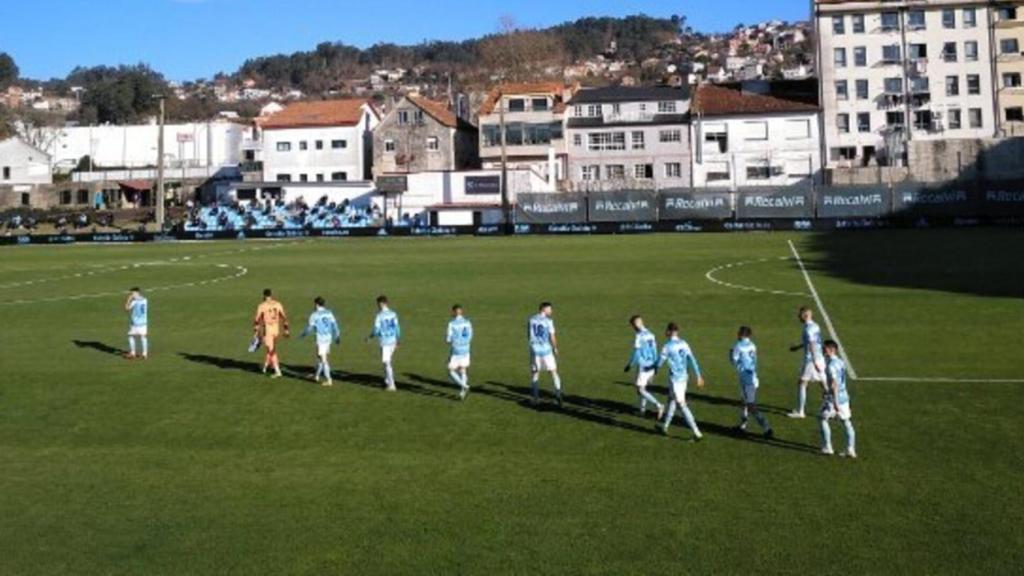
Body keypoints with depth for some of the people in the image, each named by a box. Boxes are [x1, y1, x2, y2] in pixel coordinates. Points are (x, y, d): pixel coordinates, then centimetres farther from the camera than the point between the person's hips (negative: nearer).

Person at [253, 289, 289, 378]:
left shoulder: (261, 306, -11)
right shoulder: (278, 304, 1)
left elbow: (257, 320, -10)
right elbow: (284, 317, 2)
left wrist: (255, 332, -3)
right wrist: (286, 329, 8)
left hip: (267, 330, -5)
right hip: (276, 329, 5)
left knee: (271, 351, -2)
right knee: (271, 349, 22)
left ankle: (277, 371, -7)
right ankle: (265, 366, 37)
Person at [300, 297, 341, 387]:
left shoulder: (315, 315, -8)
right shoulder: (329, 313, 6)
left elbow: (310, 327, -5)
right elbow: (335, 326, 7)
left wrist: (302, 335, 12)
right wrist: (337, 337, 18)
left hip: (320, 339, -6)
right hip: (329, 338, 6)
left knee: (323, 359, -2)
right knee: (320, 357, 20)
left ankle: (329, 380, -4)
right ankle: (317, 376, 32)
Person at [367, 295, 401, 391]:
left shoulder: (379, 315, -12)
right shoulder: (393, 314, 5)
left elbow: (376, 330, -13)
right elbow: (397, 328, 7)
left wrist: (369, 337, 6)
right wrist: (397, 342, 18)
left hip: (384, 342, -6)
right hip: (393, 341, 6)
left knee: (386, 363, -1)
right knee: (387, 362, 22)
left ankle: (391, 385, -4)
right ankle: (387, 381, 28)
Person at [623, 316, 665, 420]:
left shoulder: (639, 337, -16)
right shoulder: (650, 335, 9)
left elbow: (636, 354, -18)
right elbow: (655, 351, 14)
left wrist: (629, 366, -6)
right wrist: (655, 368, 22)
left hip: (643, 366, -8)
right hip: (651, 366, 8)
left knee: (640, 390, -4)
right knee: (643, 388, 20)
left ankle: (659, 406, -16)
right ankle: (642, 410, 26)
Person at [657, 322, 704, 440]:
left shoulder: (667, 346, -14)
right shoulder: (684, 344, 4)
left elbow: (660, 362, -7)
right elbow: (692, 361, 0)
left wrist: (655, 369, 15)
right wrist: (699, 377, 2)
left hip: (675, 378, -7)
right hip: (684, 377, 7)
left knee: (682, 405, -4)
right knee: (671, 400, 23)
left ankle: (697, 433, -8)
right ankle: (665, 426, 35)